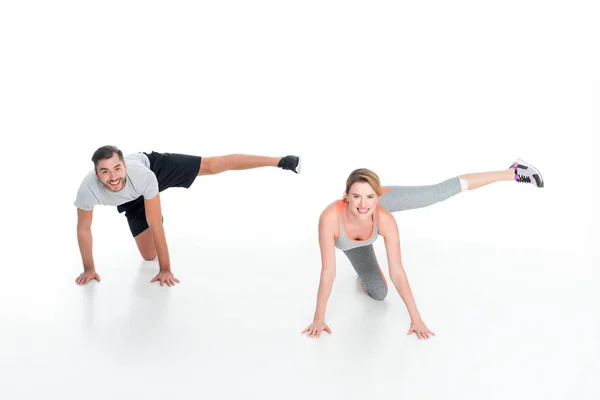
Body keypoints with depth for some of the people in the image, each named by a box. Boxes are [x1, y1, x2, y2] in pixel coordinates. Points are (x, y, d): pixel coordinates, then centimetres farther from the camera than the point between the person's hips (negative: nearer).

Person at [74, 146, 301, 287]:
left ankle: (280, 161, 5)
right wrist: (89, 269, -14)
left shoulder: (143, 174, -46)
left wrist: (165, 269, -32)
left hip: (154, 165, -2)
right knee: (148, 255, 5)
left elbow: (155, 225, -39)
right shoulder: (88, 189, -43)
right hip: (133, 199, 2)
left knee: (211, 166, -3)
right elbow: (83, 229, -24)